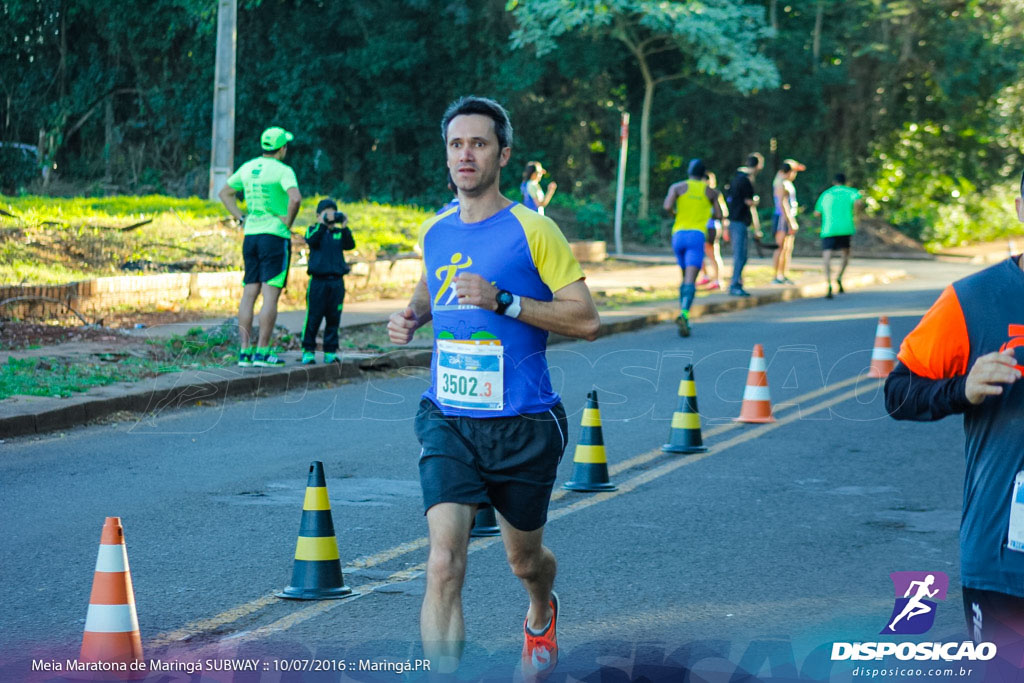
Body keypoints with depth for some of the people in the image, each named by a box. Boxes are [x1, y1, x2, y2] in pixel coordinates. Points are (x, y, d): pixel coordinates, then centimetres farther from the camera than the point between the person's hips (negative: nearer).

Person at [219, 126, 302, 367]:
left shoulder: (248, 167, 11)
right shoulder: (282, 170, -10)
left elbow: (225, 193, 21)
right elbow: (295, 198, -26)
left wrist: (241, 219, 16)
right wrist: (289, 222, -11)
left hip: (250, 236, 6)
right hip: (275, 236, -6)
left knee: (249, 294, 6)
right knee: (270, 295, -6)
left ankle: (245, 351, 4)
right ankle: (262, 352, -9)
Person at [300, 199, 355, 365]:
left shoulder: (339, 233, 13)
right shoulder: (313, 230, 5)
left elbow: (350, 245, -4)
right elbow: (311, 240, -16)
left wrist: (344, 227, -13)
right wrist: (322, 223, -22)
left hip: (336, 282, 3)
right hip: (318, 281, -3)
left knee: (333, 318, 5)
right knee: (313, 317, -3)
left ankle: (330, 351, 10)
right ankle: (308, 351, 2)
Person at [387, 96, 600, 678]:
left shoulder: (533, 230, -9)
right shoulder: (434, 231, 6)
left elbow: (588, 320, -11)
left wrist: (503, 301, -20)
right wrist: (413, 317, 6)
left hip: (523, 425, -2)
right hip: (449, 422, 2)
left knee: (524, 559, 19)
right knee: (444, 565, -16)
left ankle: (542, 612, 54)